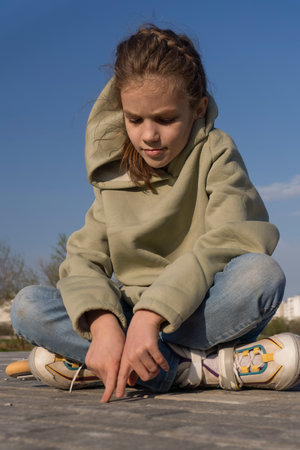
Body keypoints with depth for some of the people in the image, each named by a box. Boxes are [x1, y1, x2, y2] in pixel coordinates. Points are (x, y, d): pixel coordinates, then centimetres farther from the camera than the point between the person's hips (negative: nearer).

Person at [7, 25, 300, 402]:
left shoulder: (215, 152, -3)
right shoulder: (113, 173, 6)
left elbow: (227, 243, -19)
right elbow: (85, 258, -4)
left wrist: (152, 315, -32)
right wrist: (104, 324, -27)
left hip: (208, 313, -3)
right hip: (132, 319, 3)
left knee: (261, 272, -33)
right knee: (27, 306, -18)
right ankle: (195, 367, -26)